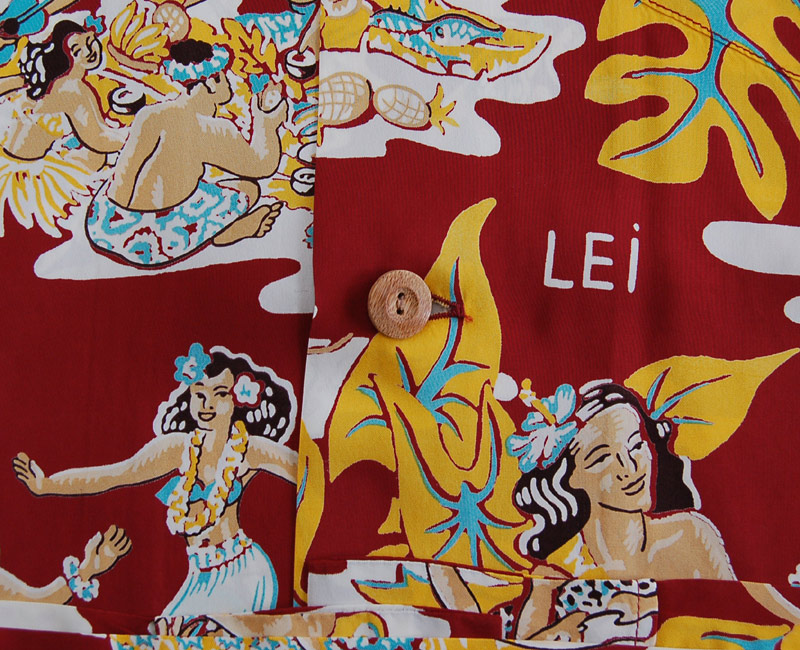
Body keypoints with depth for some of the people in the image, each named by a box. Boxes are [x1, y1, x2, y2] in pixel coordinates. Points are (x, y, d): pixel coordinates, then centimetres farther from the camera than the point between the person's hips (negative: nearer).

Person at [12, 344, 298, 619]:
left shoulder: (249, 449, -6)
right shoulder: (179, 448, 3)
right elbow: (114, 475, 5)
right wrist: (46, 484, 2)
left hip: (242, 572, -4)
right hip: (200, 578, 4)